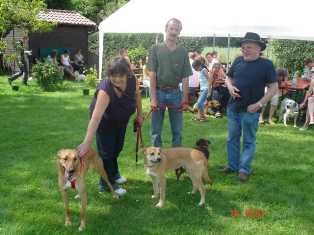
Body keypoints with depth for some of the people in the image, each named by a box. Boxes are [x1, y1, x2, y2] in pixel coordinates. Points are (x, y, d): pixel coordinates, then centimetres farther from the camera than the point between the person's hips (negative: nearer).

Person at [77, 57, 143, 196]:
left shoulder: (132, 80, -29)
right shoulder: (105, 90, -44)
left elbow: (137, 95, -4)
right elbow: (96, 118, -51)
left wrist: (139, 114, 3)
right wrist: (87, 143, -57)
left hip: (121, 118, 6)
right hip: (105, 120, -6)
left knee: (117, 147, 22)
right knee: (106, 151, -3)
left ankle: (113, 173, 47)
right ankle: (107, 184, 17)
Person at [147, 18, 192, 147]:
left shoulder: (183, 52, 5)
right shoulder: (156, 49, 0)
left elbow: (185, 78, 5)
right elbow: (152, 75, -3)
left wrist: (185, 99, -2)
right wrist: (153, 98, -9)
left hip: (175, 93, 2)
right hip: (159, 92, -1)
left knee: (177, 131, 8)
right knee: (156, 131, 5)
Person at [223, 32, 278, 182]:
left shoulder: (266, 64, -9)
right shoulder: (238, 61, 4)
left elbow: (274, 88, -9)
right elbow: (228, 78, 16)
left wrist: (259, 104, -16)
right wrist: (230, 87, -7)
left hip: (250, 110, -5)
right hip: (233, 108, 5)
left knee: (249, 141, 6)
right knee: (232, 138, 14)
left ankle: (244, 169, 16)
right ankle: (233, 165, 28)